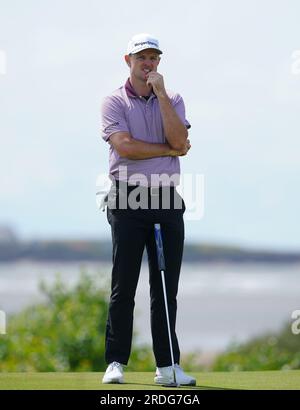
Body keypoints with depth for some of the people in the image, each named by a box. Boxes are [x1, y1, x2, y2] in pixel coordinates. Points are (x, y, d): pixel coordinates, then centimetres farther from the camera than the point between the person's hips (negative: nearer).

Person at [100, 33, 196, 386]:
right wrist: (169, 149, -5)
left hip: (166, 199, 3)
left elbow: (179, 139, -6)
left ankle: (167, 366, 5)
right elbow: (124, 146, -13)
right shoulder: (114, 102, 3)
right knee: (123, 286, -4)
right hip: (128, 200, -3)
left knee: (166, 288, 2)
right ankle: (116, 363, 0)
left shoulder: (173, 101, 13)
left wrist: (160, 92, -9)